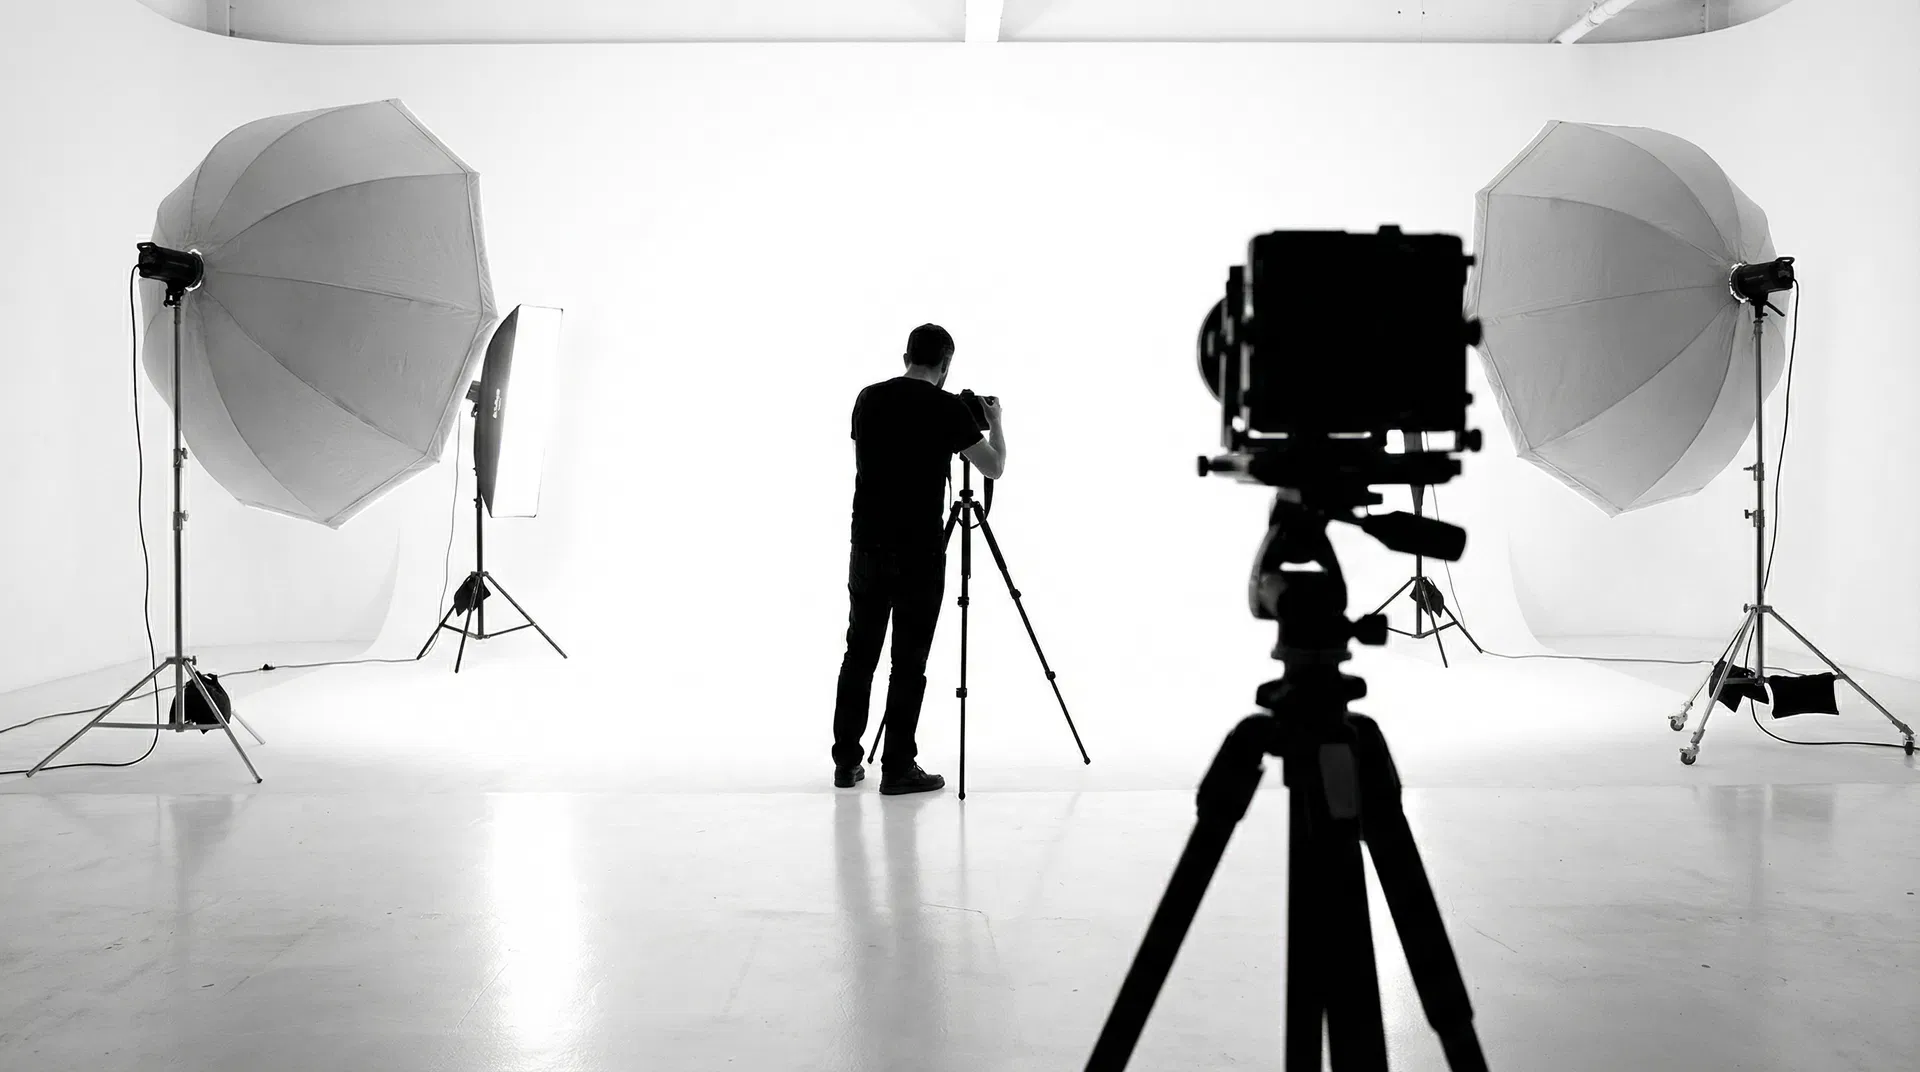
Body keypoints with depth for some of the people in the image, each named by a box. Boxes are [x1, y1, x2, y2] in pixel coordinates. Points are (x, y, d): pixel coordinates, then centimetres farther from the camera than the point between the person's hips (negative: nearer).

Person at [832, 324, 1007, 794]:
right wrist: (994, 419, 14)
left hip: (867, 546, 5)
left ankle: (847, 761, 20)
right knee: (909, 662, 1)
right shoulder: (948, 408, -9)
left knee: (860, 653, 14)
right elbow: (994, 468, -5)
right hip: (919, 552, -5)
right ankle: (897, 768, 5)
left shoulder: (868, 399, 6)